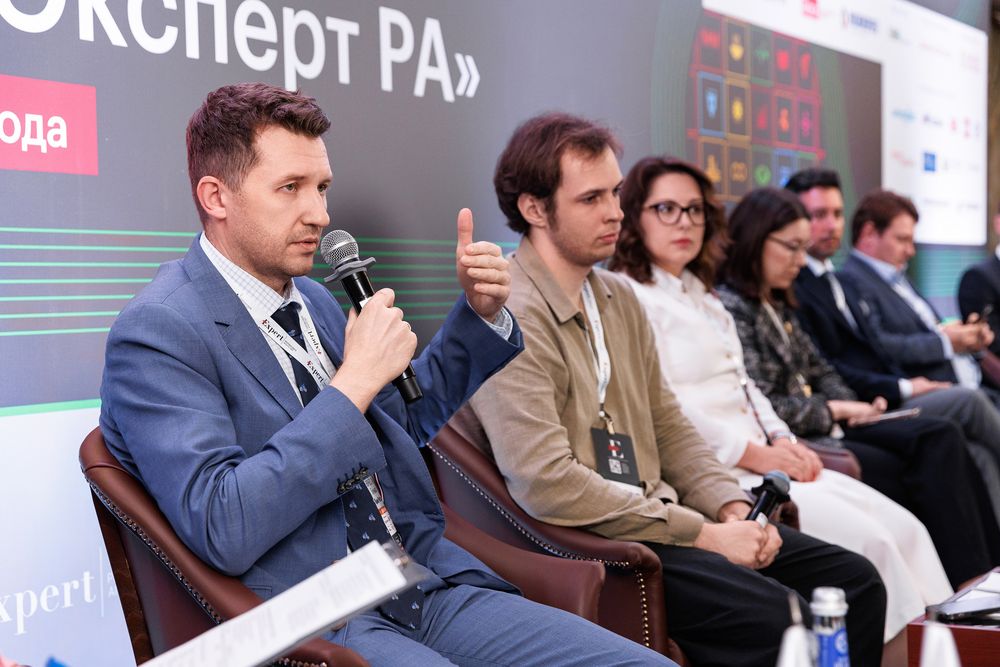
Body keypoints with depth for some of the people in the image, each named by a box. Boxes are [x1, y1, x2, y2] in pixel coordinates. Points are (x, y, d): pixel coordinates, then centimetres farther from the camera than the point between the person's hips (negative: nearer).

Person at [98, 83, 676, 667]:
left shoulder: (313, 301, 14)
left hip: (429, 582, 8)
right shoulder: (158, 333, -9)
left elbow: (409, 417, 30)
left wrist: (479, 313, 14)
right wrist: (354, 380, -19)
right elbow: (224, 529, -22)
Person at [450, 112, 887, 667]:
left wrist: (733, 509, -1)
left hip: (656, 514, 9)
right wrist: (703, 535, -18)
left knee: (855, 580, 0)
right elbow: (547, 485, -24)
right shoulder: (510, 315, -16)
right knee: (772, 617, -27)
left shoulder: (618, 297, 13)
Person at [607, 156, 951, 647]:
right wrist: (753, 454, -13)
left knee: (904, 529, -5)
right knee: (866, 542, -20)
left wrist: (782, 441, 4)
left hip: (761, 461, 9)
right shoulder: (629, 298, -8)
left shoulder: (699, 293, 21)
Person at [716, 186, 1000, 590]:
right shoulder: (731, 308, -12)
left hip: (823, 429, 9)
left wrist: (853, 407, 1)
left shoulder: (778, 306, 18)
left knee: (940, 436, -11)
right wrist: (833, 409, -8)